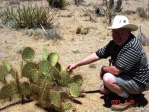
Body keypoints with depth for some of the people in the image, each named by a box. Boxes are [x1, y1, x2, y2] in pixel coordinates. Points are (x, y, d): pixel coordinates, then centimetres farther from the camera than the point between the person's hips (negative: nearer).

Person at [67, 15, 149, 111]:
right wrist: (76, 64, -3)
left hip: (138, 82, -9)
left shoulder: (132, 47, -33)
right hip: (127, 76, 9)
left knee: (108, 78, -28)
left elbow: (116, 70, -34)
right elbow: (97, 55, 0)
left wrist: (103, 69, -12)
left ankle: (127, 99, -7)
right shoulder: (114, 43, -5)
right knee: (103, 90, 20)